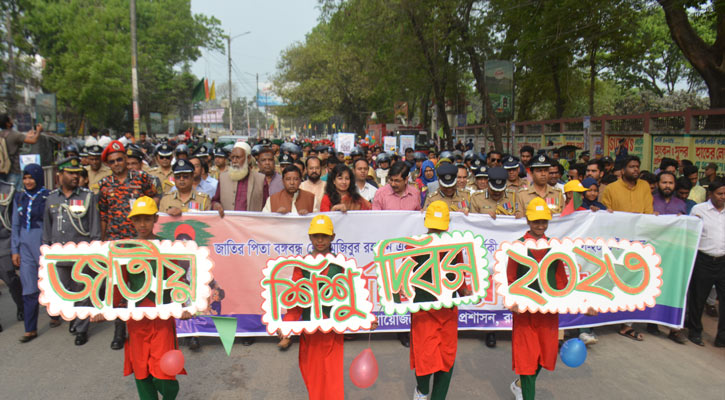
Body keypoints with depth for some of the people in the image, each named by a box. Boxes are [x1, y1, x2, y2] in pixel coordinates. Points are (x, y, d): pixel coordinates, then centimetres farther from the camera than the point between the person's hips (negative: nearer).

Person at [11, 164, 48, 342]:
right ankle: (30, 329, 8)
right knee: (29, 289, 3)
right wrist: (15, 250, 8)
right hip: (25, 246, 4)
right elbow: (15, 225, 12)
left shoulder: (48, 197, -5)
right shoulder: (19, 197, 9)